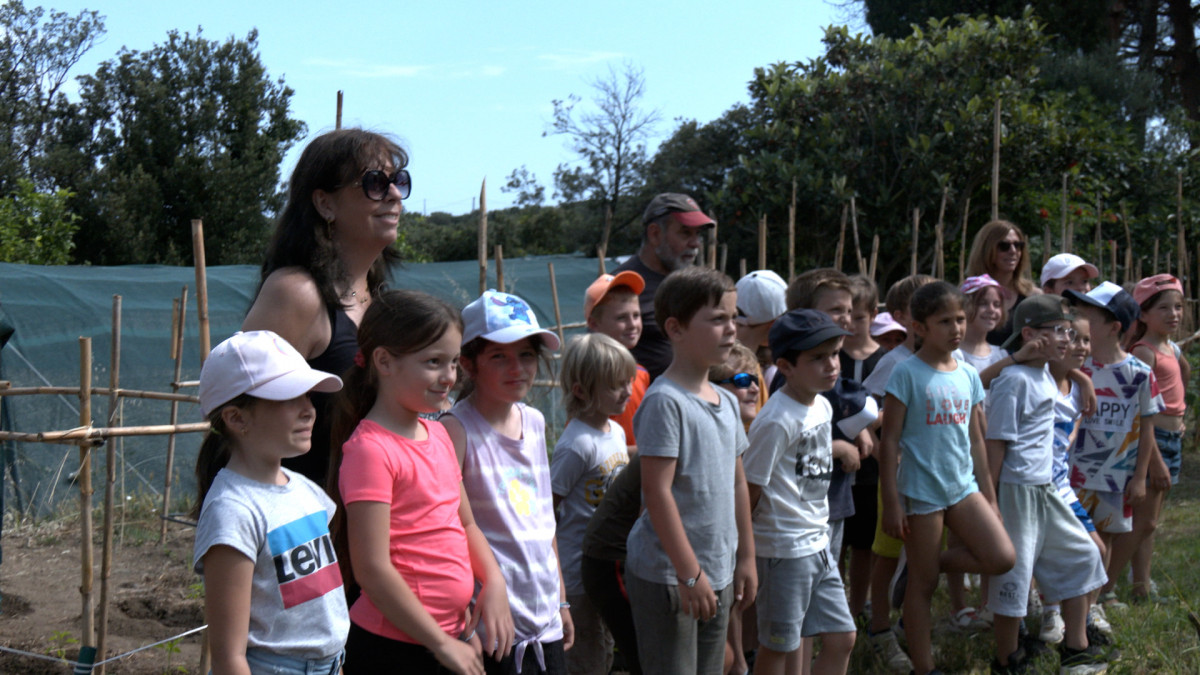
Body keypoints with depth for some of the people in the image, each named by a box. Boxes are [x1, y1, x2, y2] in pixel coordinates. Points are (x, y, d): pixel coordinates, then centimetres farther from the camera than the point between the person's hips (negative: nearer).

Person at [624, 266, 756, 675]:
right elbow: (657, 490, -20)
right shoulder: (665, 401, -16)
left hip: (718, 574, 8)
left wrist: (745, 557, 17)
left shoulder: (726, 402, 10)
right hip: (666, 576, -8)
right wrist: (690, 573, -19)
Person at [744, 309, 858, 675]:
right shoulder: (777, 421, -20)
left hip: (817, 544, 9)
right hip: (784, 547, -9)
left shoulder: (822, 406, 7)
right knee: (779, 645, 3)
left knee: (842, 638, 12)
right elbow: (750, 487, -17)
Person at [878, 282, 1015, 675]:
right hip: (922, 491, -6)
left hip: (963, 486, 6)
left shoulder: (968, 376, 7)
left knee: (1002, 558, -9)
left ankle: (933, 563, 14)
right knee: (923, 585, 2)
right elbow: (890, 440, -10)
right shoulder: (907, 374, -10)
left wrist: (989, 495, 14)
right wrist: (891, 502, -13)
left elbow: (976, 440, 14)